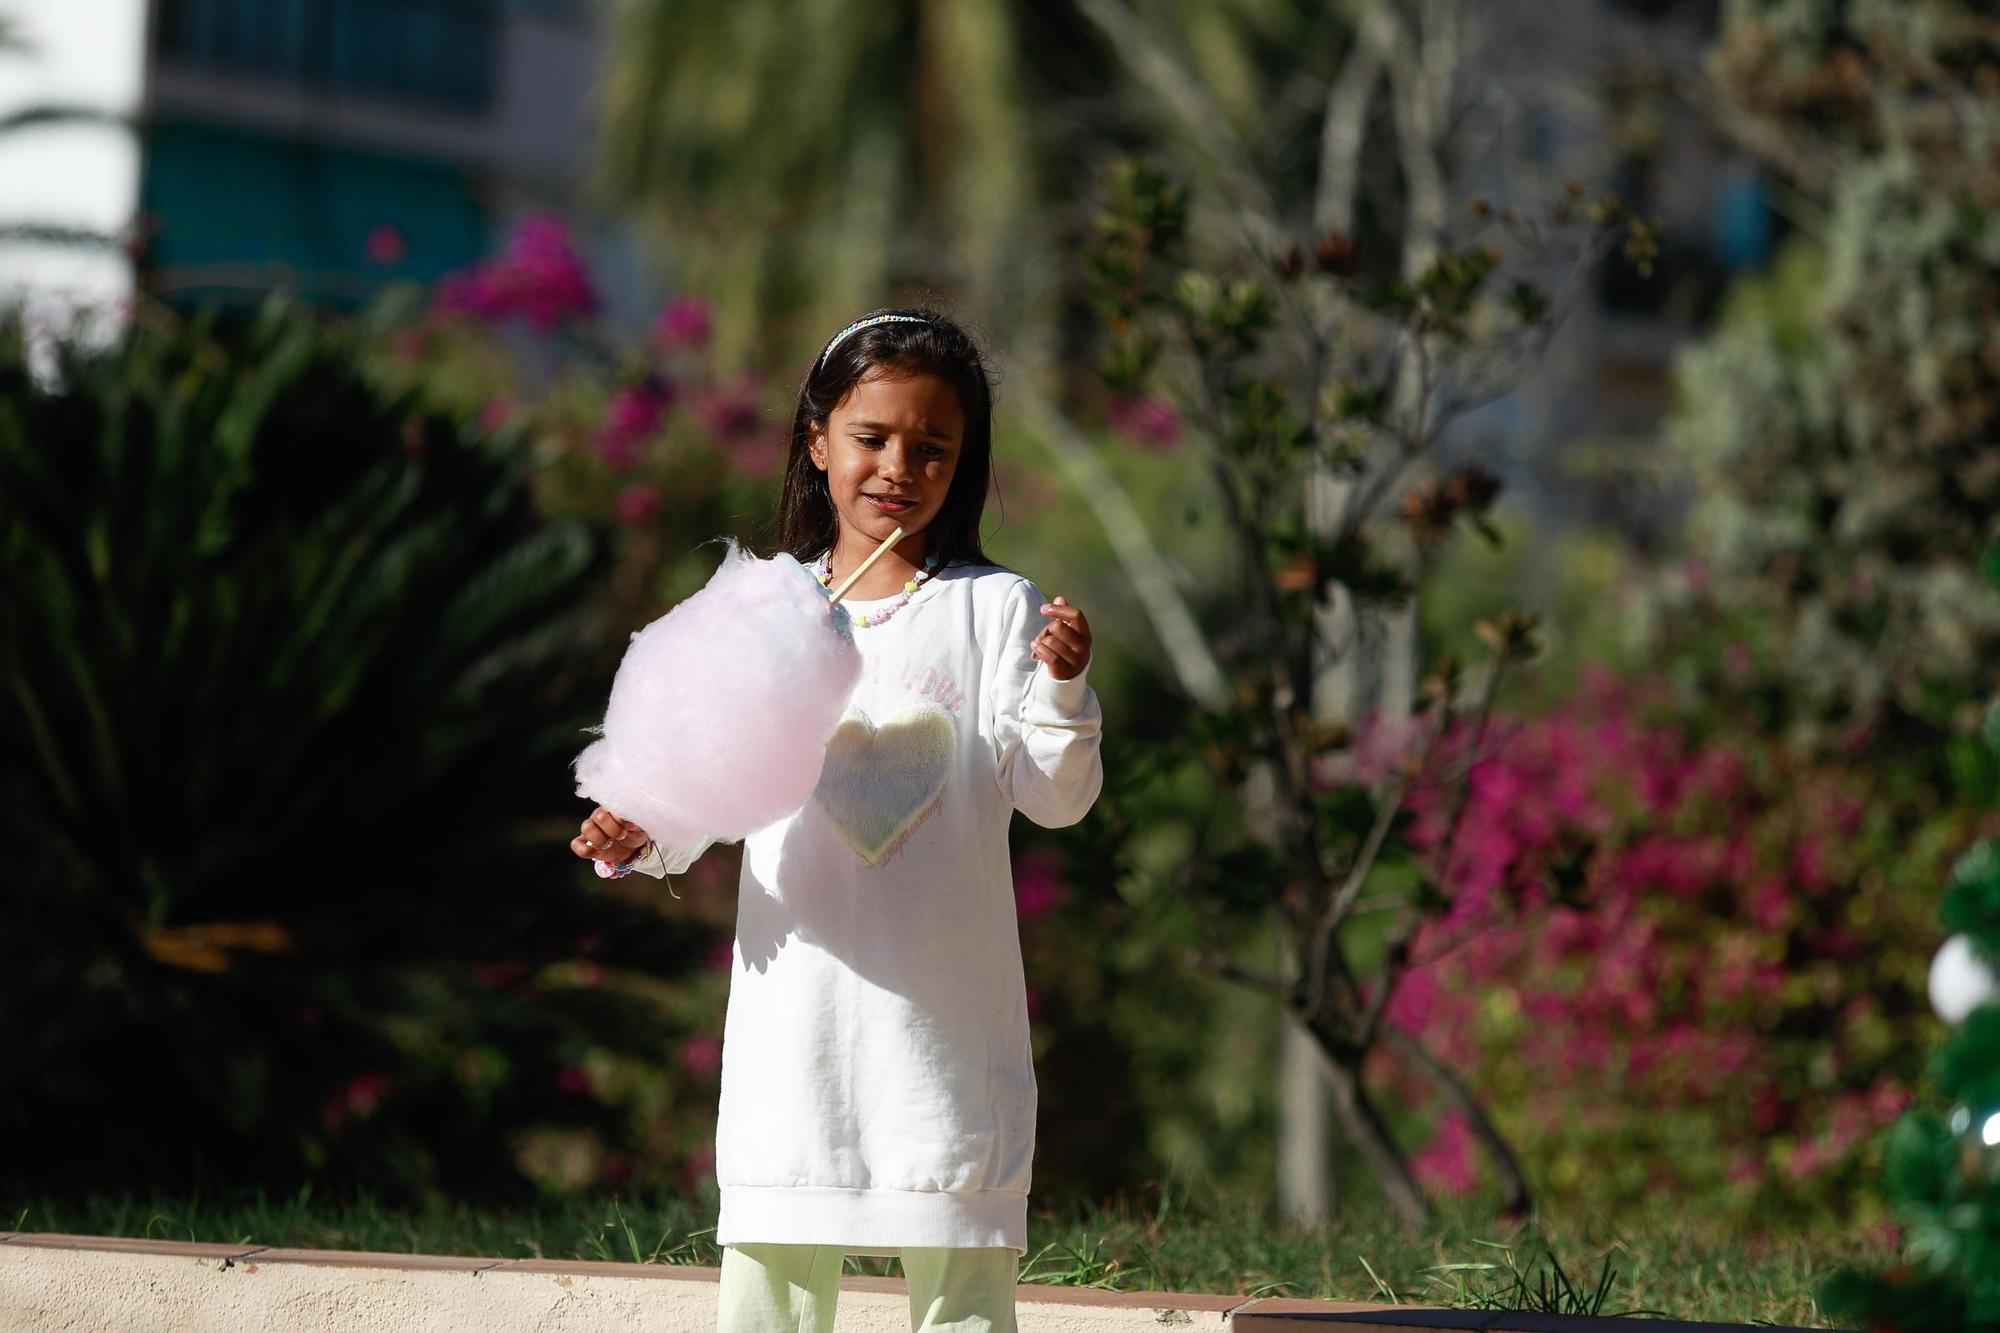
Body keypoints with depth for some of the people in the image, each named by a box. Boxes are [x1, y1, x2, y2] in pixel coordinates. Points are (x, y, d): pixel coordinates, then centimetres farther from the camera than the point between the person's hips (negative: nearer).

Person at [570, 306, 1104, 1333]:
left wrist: (1060, 688, -22)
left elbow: (1054, 796, -4)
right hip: (795, 1001, 2)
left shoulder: (995, 609, 2)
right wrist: (639, 838, -7)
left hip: (944, 1006, -2)